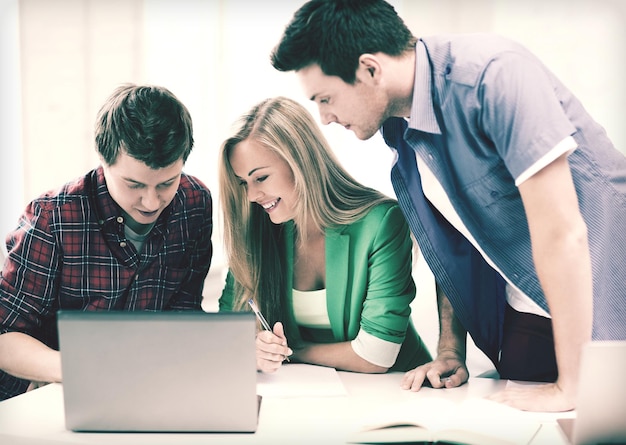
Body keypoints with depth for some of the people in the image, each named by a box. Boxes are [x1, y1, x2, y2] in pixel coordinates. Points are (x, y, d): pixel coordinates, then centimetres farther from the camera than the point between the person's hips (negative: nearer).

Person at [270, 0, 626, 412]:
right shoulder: (401, 128, -2)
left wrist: (569, 389, -24)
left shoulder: (492, 73, -26)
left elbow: (561, 233, -28)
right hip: (526, 316, 6)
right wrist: (451, 351, 6)